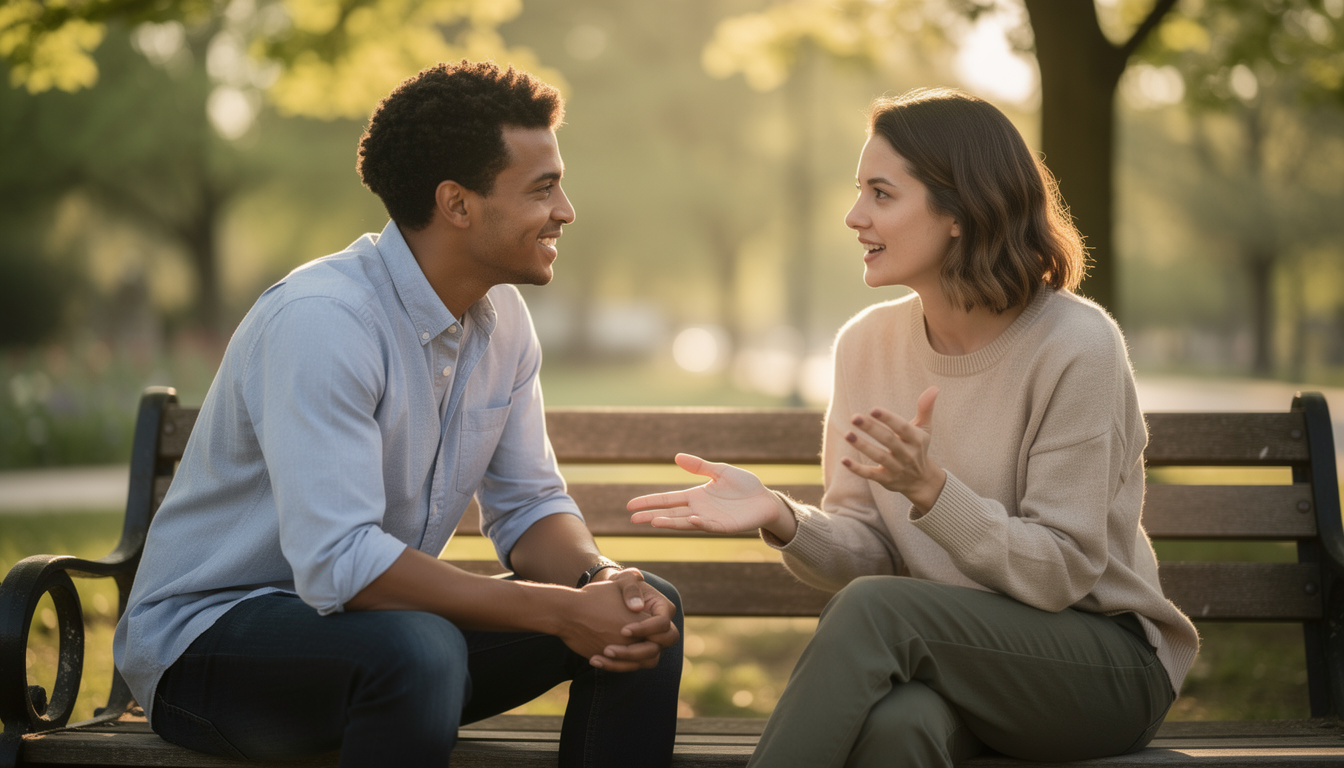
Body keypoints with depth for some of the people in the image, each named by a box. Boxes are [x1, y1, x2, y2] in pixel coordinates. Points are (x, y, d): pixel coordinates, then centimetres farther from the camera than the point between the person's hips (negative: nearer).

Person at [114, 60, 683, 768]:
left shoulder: (502, 318, 2)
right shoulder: (319, 319, -26)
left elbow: (528, 506, 7)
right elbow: (336, 562, -34)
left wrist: (601, 578, -17)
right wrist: (560, 612, -31)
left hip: (383, 614, 8)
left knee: (647, 610, -6)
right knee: (418, 650, -39)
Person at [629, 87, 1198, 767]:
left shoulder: (1075, 345, -15)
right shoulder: (867, 343, 3)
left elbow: (1060, 572, -14)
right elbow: (872, 554, 3)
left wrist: (931, 489, -28)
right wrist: (785, 521, -18)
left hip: (1105, 661, -3)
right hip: (950, 660, 4)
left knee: (873, 610, -32)